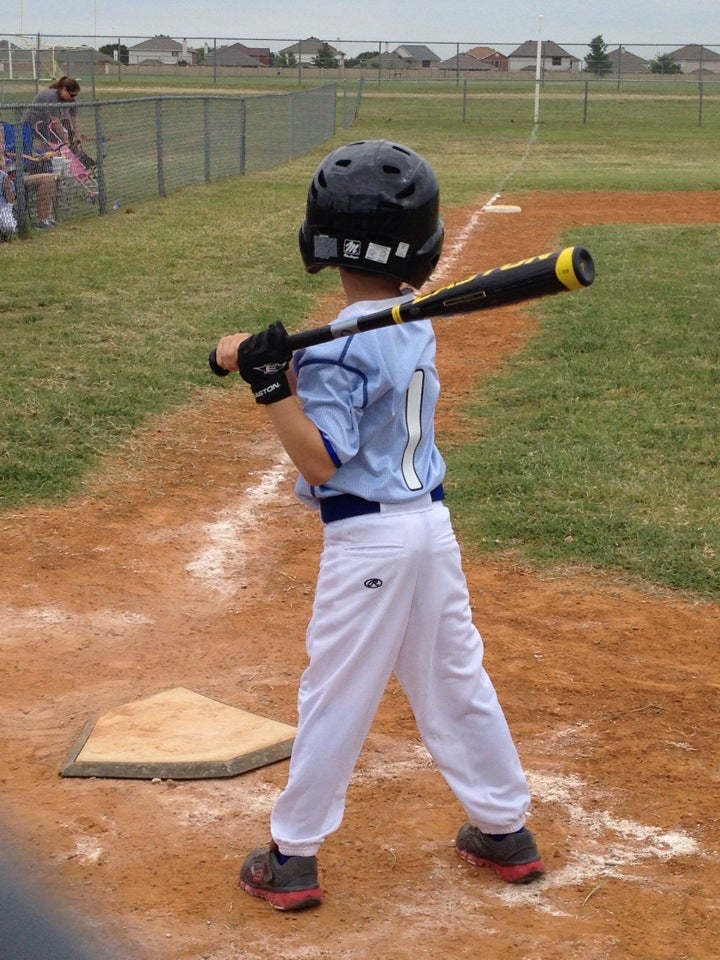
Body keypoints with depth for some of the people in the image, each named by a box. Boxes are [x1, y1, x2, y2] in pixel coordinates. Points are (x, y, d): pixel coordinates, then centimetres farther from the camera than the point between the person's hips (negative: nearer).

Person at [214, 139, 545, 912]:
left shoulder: (338, 348, -19)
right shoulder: (416, 325, 5)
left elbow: (321, 461, -21)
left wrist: (268, 383, -25)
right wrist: (276, 363, -5)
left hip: (368, 540, -7)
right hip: (431, 522, 7)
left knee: (334, 695, 3)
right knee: (456, 682, 17)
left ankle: (292, 859, 15)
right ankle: (505, 829, 28)